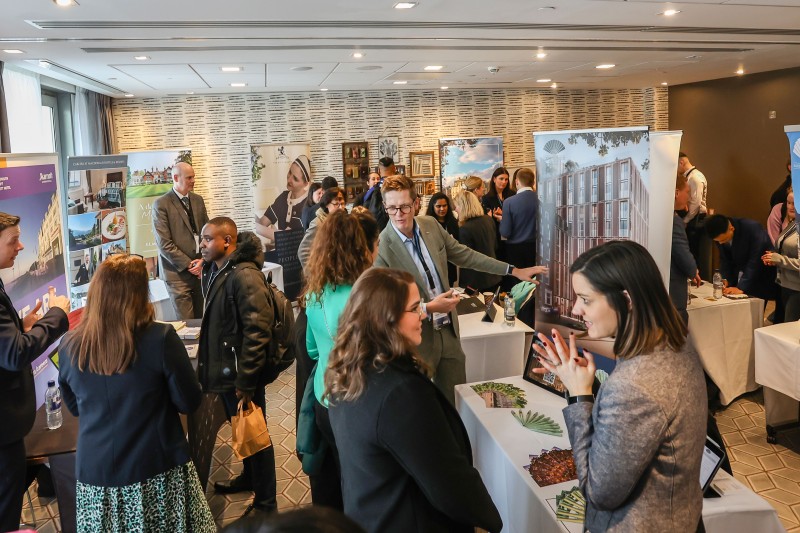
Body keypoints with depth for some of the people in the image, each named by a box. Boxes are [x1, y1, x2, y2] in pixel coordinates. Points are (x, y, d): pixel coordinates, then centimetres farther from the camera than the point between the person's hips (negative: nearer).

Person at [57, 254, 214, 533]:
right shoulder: (160, 337, -19)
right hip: (158, 469, -3)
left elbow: (74, 407, 10)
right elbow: (189, 402, -8)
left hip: (96, 472, 3)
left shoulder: (69, 346, -7)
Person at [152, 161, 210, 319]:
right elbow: (164, 244, -11)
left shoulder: (198, 200, 12)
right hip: (178, 272, -5)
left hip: (200, 269, 5)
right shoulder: (161, 204, -7)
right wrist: (188, 265, -11)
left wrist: (203, 260, -2)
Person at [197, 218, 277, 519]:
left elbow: (257, 331, -25)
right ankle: (249, 478, 44)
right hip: (224, 368, 8)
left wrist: (245, 381, -23)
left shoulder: (244, 275, -22)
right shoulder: (214, 270, 6)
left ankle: (265, 503, 22)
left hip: (240, 373, -8)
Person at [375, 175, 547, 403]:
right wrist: (428, 308, -23)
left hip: (448, 330, 6)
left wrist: (514, 271, 10)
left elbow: (465, 255, 9)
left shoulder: (431, 225, -1)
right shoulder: (381, 247, -20)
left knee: (458, 399, 19)